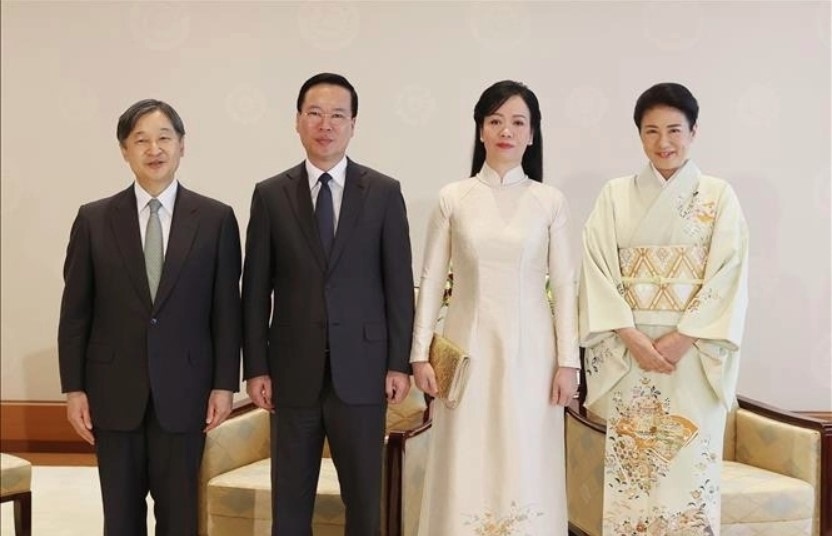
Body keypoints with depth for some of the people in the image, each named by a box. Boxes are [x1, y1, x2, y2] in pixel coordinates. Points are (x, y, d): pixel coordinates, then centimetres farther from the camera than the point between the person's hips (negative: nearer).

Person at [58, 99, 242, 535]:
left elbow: (226, 308, 0)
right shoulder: (94, 219, 3)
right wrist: (73, 387, -1)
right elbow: (75, 311, 3)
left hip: (183, 389, -1)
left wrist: (224, 384, -3)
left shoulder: (216, 219, 0)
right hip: (114, 390, 1)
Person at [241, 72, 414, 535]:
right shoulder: (270, 195, 3)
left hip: (361, 369, 0)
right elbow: (256, 288, 3)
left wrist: (399, 363, -3)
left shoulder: (384, 193, 2)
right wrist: (256, 367, -1)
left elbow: (399, 284, 1)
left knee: (364, 497, 9)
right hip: (294, 371, 1)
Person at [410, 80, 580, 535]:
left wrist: (568, 361, -2)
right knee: (465, 471, 5)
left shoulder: (550, 201, 2)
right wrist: (420, 353, -1)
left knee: (527, 472, 5)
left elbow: (564, 284, 2)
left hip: (529, 351, 0)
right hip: (468, 348, 0)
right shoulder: (452, 198, 2)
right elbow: (431, 280, 4)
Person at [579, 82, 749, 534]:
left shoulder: (718, 196, 3)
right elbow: (598, 271, 0)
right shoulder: (615, 195, 6)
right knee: (630, 468, 3)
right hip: (629, 353, 1)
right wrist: (631, 336, -12)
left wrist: (682, 337, -13)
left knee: (691, 467, 0)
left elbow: (728, 275, -3)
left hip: (695, 354, -1)